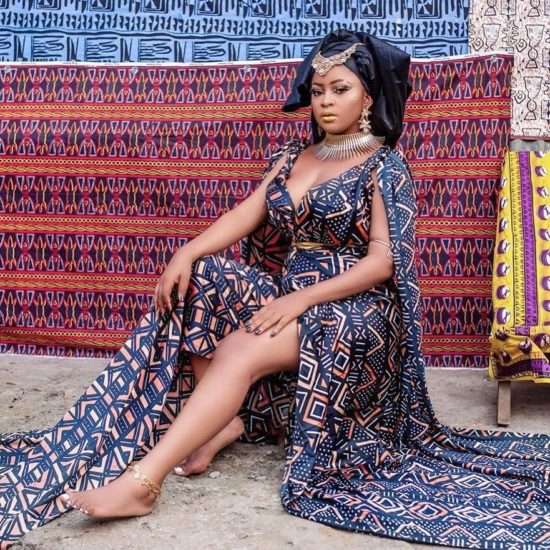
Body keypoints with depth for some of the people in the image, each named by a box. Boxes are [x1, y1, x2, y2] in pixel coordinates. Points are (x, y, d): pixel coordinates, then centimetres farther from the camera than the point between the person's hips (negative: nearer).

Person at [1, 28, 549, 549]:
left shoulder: (384, 166, -5)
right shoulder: (291, 156, 14)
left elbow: (383, 261, -14)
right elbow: (246, 214, 2)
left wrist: (302, 301, -23)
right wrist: (186, 252, -17)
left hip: (352, 309, -6)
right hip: (289, 291, 7)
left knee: (240, 352, -30)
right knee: (197, 285, -19)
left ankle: (141, 481, -33)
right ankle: (227, 421, -18)